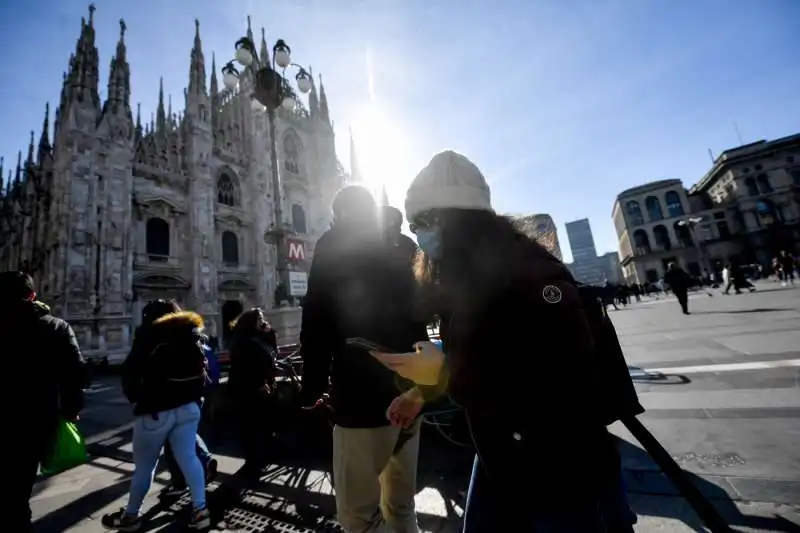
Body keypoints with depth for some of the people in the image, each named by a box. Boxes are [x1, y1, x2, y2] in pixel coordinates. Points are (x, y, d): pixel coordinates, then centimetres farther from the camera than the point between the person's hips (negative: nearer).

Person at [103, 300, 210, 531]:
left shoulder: (149, 334, -7)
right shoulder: (192, 333, 7)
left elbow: (130, 372, -9)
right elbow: (202, 370, 8)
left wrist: (135, 399, 6)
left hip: (156, 410, -4)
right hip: (188, 406, 5)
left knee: (143, 467, 14)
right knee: (188, 458, 10)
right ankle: (200, 510, 11)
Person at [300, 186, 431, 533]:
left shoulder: (331, 248, -4)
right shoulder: (399, 254, 13)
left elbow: (317, 326, -11)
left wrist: (312, 388, 1)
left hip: (363, 396, -7)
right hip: (408, 391, 7)